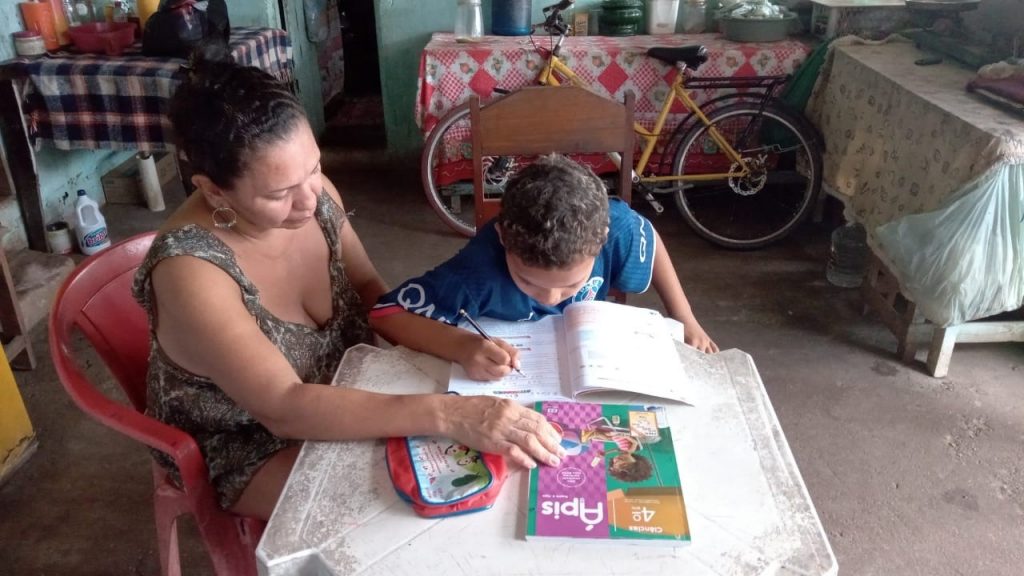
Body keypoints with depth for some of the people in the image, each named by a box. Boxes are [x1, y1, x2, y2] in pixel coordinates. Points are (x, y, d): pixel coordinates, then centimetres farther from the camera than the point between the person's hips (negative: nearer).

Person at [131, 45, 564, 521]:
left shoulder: (314, 195, -15)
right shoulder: (190, 269, -33)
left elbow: (368, 287, 1)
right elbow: (284, 408, -39)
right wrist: (444, 414, -48)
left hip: (340, 396, 6)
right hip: (247, 449, -5)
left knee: (464, 449, -4)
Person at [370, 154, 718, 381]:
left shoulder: (615, 228, -25)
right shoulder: (479, 271, -34)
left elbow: (650, 240, -2)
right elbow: (385, 314, -28)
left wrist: (684, 319, -3)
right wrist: (463, 346, -42)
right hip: (506, 383, -3)